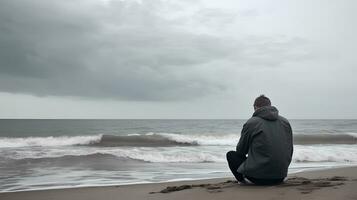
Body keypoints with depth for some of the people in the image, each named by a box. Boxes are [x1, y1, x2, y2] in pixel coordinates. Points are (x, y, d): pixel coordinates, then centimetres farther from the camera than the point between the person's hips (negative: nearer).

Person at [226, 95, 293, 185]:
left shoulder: (251, 123, -6)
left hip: (258, 177, -5)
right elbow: (290, 151, 13)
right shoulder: (286, 122, 6)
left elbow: (240, 151, 5)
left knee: (231, 155, 16)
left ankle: (242, 180, 3)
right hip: (280, 177, 5)